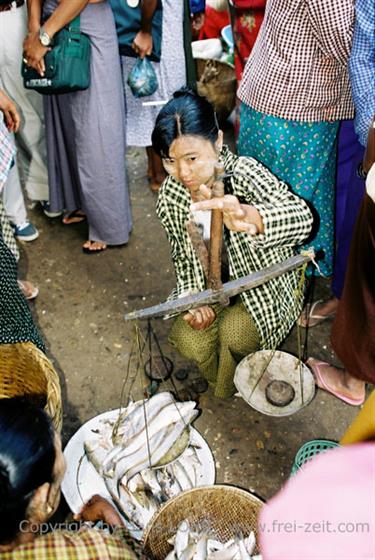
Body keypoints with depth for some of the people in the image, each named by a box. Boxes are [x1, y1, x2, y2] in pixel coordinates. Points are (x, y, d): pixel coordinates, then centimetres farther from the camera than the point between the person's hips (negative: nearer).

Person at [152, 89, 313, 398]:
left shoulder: (245, 172, -28)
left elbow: (301, 218, -47)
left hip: (267, 285, -3)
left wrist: (248, 216, -69)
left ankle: (232, 389, 10)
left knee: (234, 332, -27)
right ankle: (222, 379, 17)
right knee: (188, 339, -18)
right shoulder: (170, 195, -12)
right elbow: (183, 257, 2)